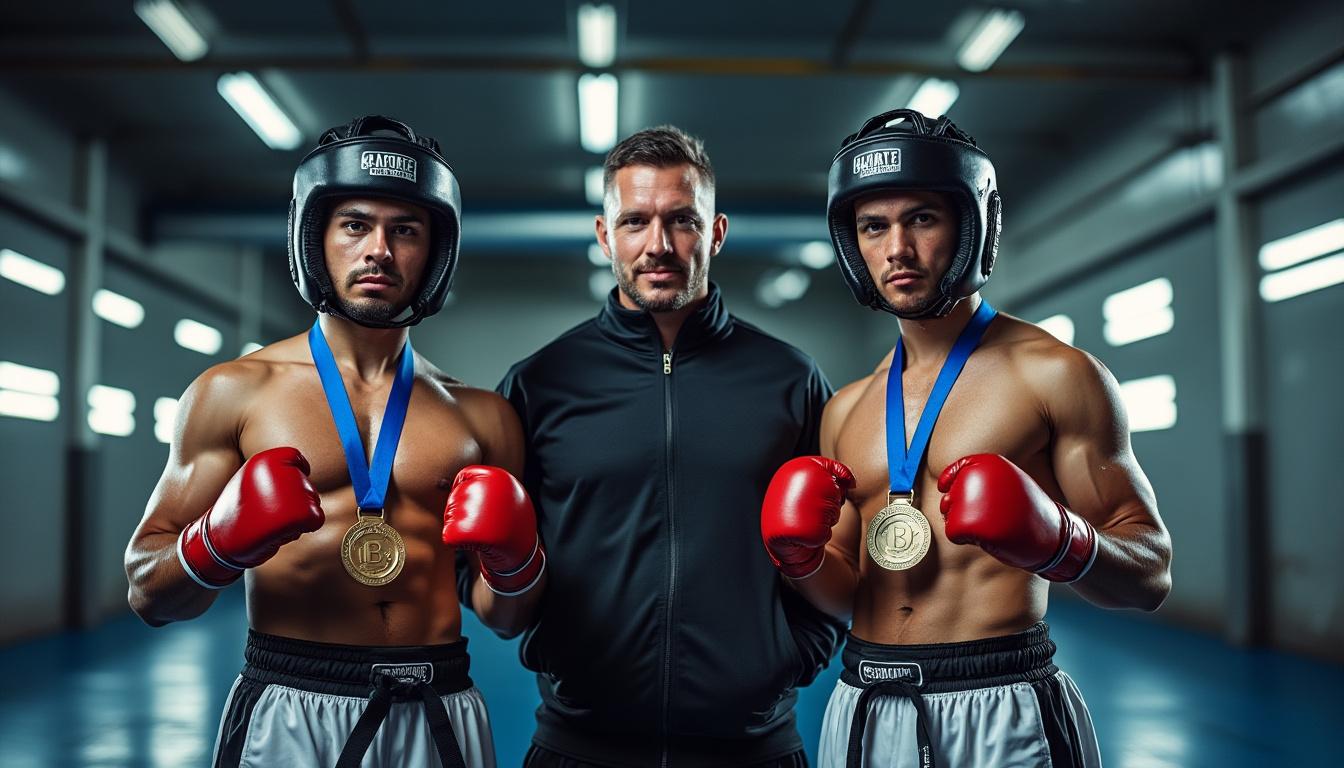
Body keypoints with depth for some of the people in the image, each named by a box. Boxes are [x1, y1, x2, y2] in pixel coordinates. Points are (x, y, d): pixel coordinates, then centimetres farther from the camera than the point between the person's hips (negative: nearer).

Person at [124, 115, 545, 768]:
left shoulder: (483, 417, 4)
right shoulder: (233, 393, -1)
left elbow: (510, 617, 10)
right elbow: (148, 595, 1)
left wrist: (514, 557, -11)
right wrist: (222, 541, -19)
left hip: (439, 715, 2)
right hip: (289, 714, -2)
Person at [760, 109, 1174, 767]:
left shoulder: (1054, 373, -6)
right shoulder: (847, 410, 9)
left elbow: (1151, 574, -5)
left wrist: (1056, 540, -24)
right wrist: (800, 557, -7)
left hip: (1001, 713, -4)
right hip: (864, 712, 5)